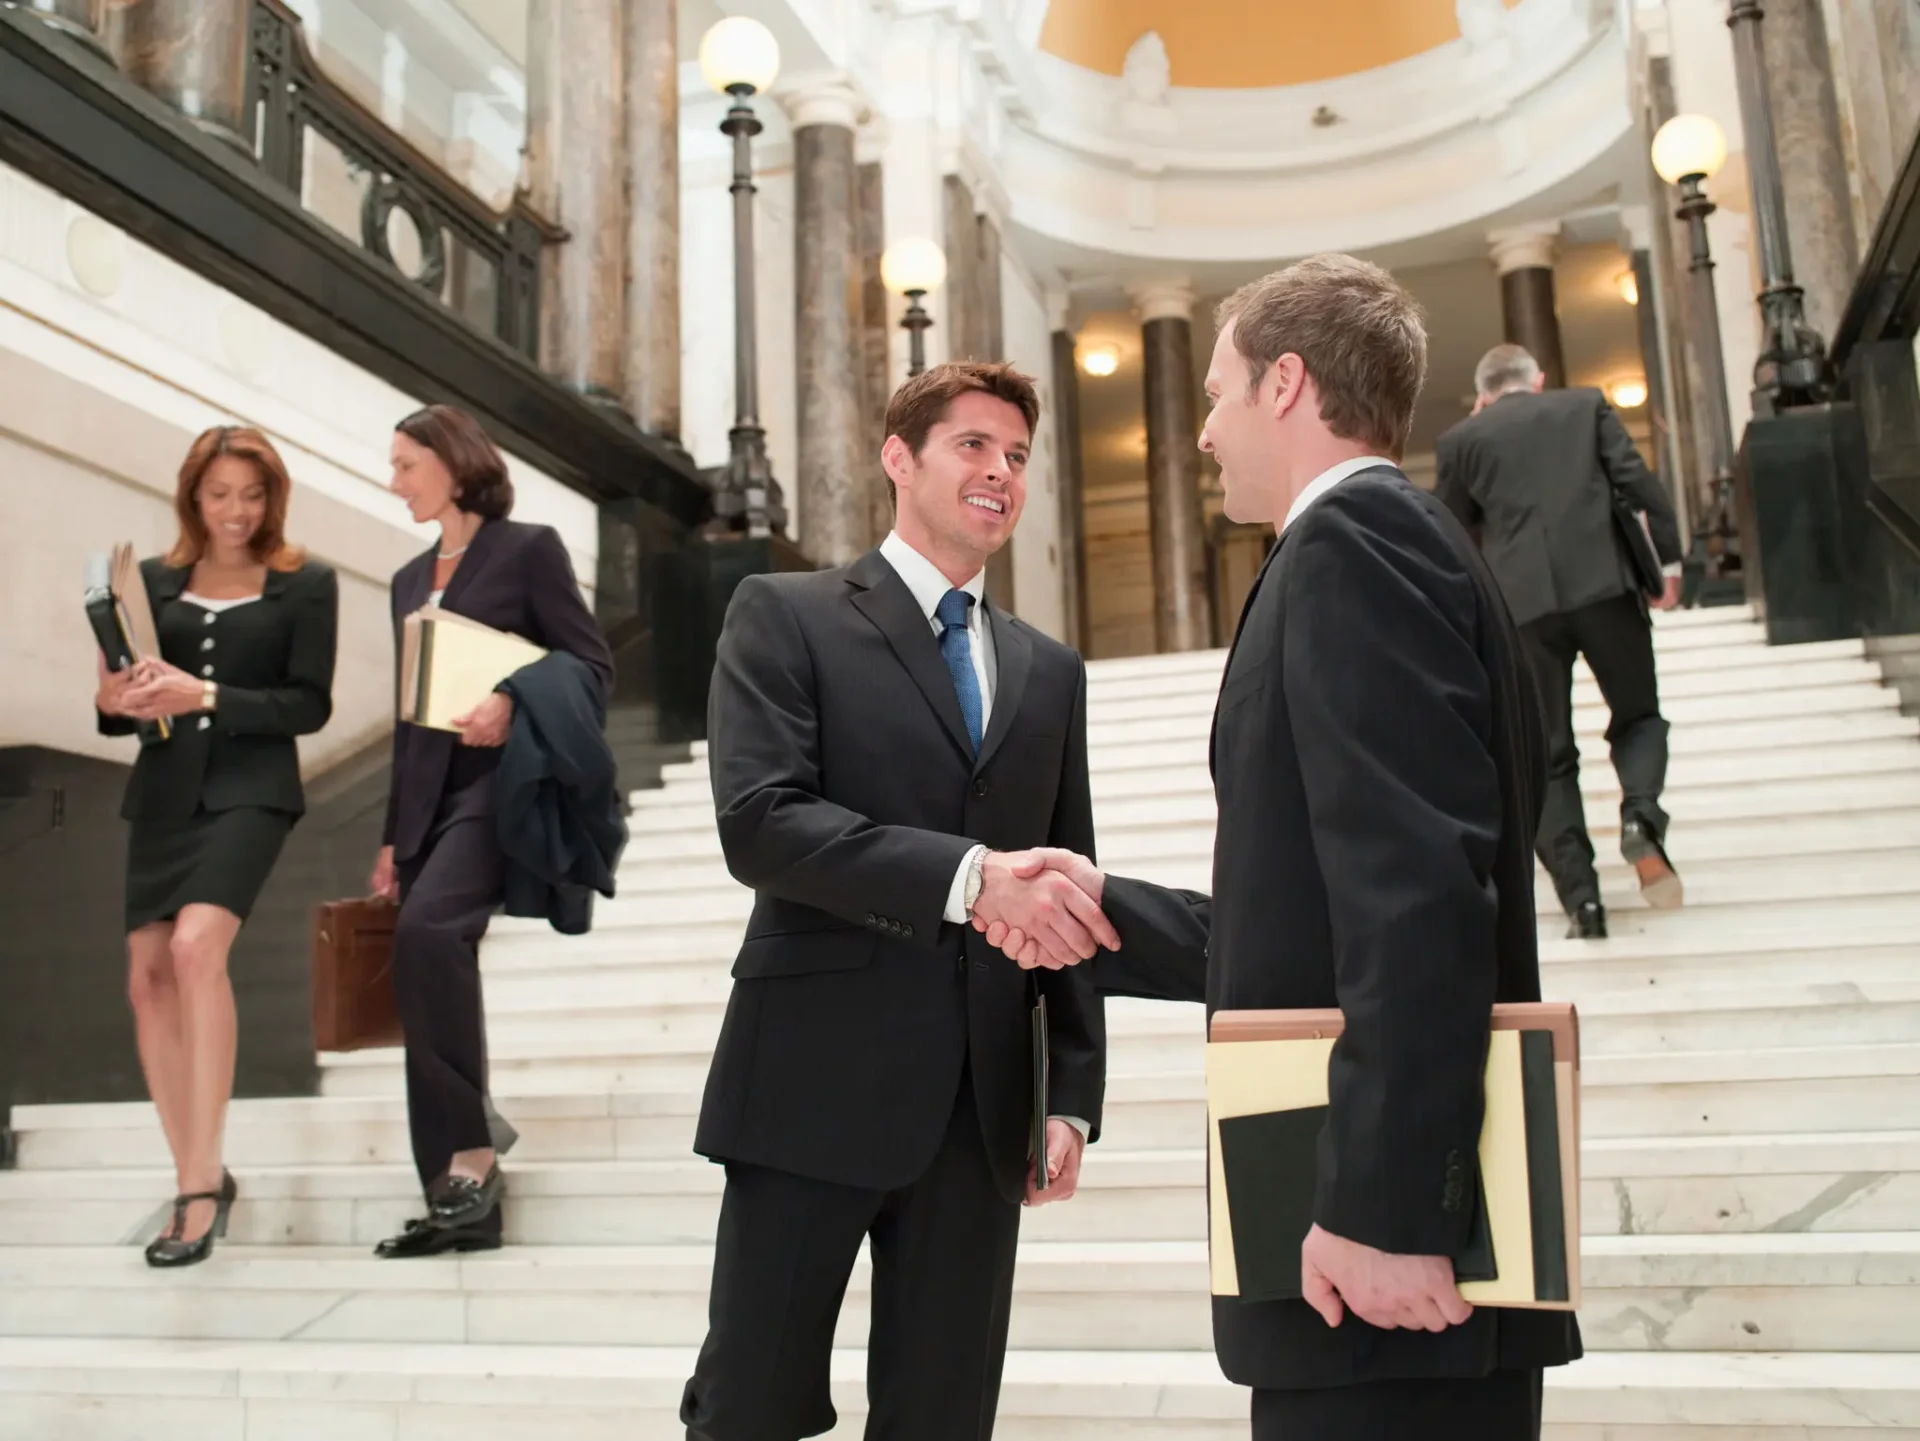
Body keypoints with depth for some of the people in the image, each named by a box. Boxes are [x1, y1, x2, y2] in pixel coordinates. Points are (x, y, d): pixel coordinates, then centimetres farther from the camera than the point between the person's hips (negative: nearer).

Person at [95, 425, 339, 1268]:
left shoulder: (306, 584, 3)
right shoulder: (154, 581, 11)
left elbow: (310, 705, -4)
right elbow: (122, 701, 13)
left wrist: (207, 696, -16)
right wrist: (114, 703, -10)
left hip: (249, 790, -4)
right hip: (163, 793, 4)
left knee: (196, 946, -24)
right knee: (148, 977, 1)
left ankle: (201, 1181, -17)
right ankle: (197, 1181, 17)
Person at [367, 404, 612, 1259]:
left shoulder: (528, 549, 1)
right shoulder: (412, 578, 20)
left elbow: (594, 666, -4)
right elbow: (409, 714, 20)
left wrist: (515, 703, -22)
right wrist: (392, 837, 17)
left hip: (503, 781, -7)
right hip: (429, 797, 7)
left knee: (427, 931, -29)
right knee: (429, 956, 2)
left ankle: (471, 1154, -19)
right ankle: (458, 1199, 9)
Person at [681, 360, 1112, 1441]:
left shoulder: (1051, 673, 15)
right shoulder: (786, 616, 1)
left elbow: (1070, 891, 15)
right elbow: (759, 822, -14)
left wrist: (1075, 1093, 9)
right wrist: (970, 877, -25)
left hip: (983, 1103, 4)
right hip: (817, 1080, -4)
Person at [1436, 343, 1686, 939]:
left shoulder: (1462, 439, 13)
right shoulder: (1586, 404, 15)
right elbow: (1638, 480, 4)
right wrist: (1669, 559, 8)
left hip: (1521, 603, 0)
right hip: (1604, 584, 0)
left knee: (1548, 757, 7)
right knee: (1638, 717, 17)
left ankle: (1580, 897, -1)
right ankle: (1641, 813, -13)